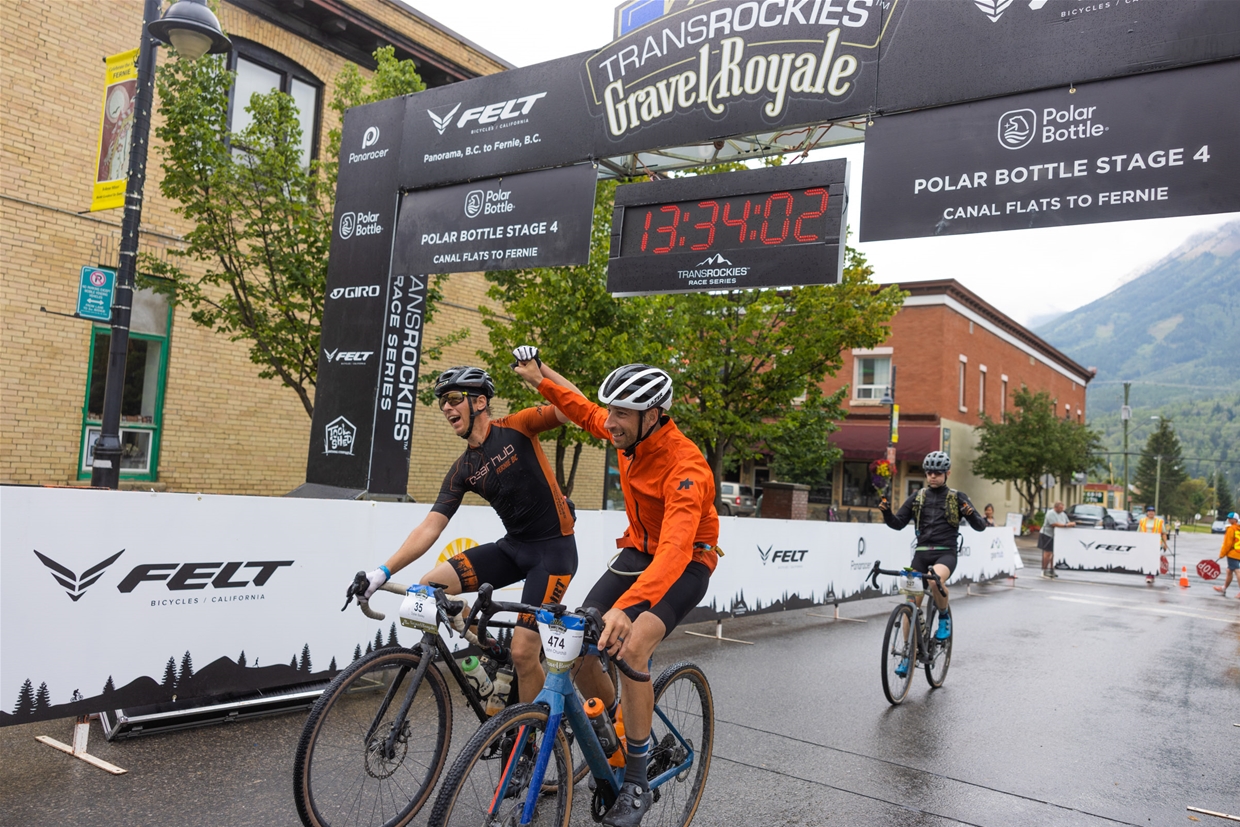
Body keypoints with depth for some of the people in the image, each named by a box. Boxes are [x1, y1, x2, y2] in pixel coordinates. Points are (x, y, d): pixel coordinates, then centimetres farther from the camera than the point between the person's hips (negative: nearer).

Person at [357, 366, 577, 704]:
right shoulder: (462, 470, 4)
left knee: (523, 653, -10)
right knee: (431, 586, -9)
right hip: (513, 546, 6)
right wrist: (384, 571, -11)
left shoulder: (515, 428, -9)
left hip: (554, 549, -6)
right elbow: (430, 527, -1)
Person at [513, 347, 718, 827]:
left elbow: (674, 550, -46)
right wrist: (541, 381, 6)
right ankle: (616, 728, 22)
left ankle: (637, 783, -12)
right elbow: (585, 412, 14)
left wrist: (625, 607, -58)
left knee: (630, 647, -30)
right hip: (637, 550, 7)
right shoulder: (628, 434, -11)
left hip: (685, 565, -7)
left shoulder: (685, 467, -33)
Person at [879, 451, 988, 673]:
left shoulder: (957, 497, 5)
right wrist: (886, 512, -10)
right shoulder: (917, 497, 12)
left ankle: (944, 615, -6)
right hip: (922, 552, 3)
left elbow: (980, 526, 2)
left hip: (945, 552, -3)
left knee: (935, 579, -36)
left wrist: (971, 514, -20)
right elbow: (898, 524, 10)